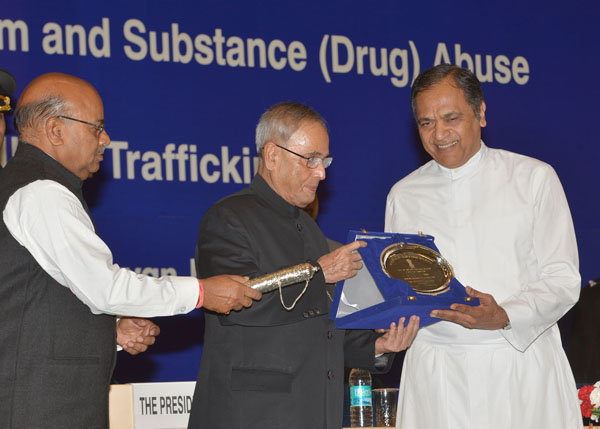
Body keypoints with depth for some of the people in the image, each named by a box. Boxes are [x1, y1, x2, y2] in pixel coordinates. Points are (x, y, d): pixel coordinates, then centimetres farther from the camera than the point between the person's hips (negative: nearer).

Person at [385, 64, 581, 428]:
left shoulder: (534, 178, 4)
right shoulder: (403, 195, 13)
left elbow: (563, 279, -1)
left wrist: (503, 316, -17)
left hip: (521, 364, -2)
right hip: (435, 369, 2)